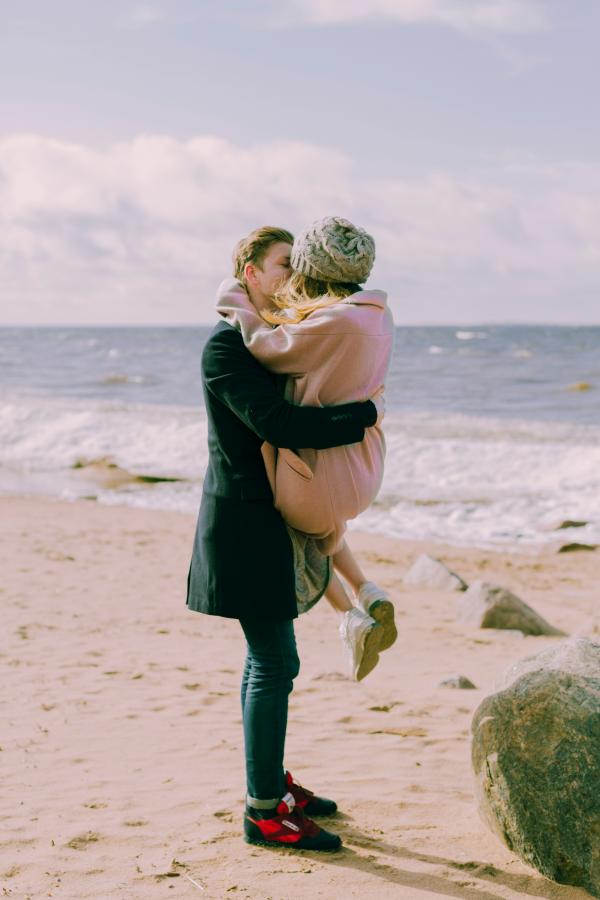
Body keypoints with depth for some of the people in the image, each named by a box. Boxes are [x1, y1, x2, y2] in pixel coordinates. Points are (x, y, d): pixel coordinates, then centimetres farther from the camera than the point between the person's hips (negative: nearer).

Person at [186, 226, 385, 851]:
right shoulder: (226, 344, -15)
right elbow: (276, 424, -26)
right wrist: (364, 415, -18)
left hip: (270, 517, 9)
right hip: (245, 519, -9)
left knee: (266, 655, 16)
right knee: (275, 662, -7)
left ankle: (271, 779, 28)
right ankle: (264, 810, 1)